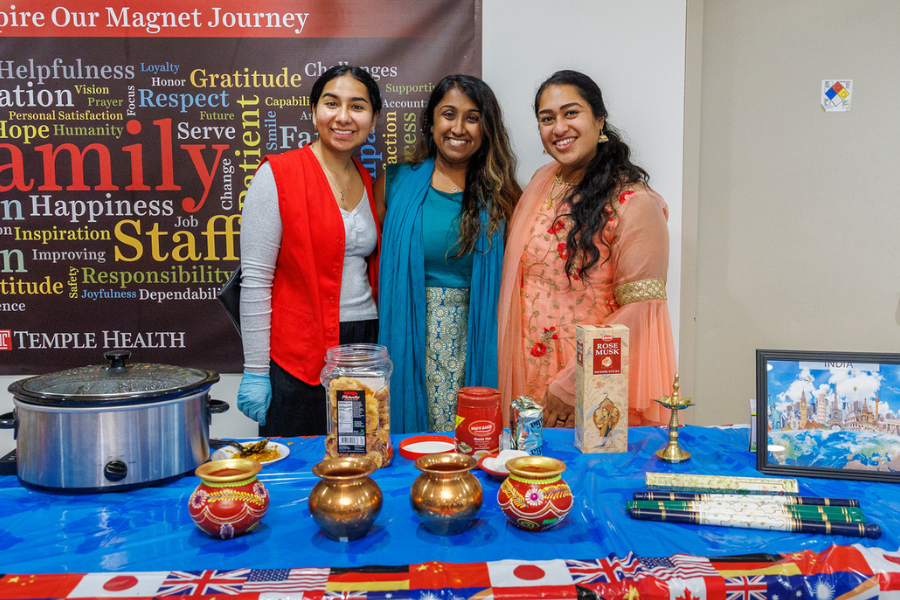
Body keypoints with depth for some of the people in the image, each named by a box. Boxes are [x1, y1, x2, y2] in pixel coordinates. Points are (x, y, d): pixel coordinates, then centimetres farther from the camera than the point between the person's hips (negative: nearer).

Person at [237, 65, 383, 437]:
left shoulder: (368, 182, 11)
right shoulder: (277, 175, -7)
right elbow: (255, 281, -9)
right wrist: (256, 372, -10)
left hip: (365, 346, 6)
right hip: (301, 357, -5)